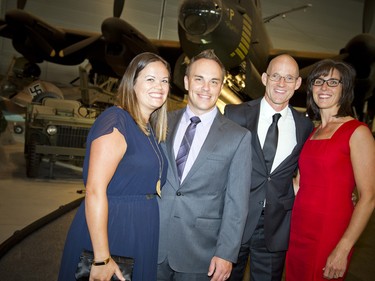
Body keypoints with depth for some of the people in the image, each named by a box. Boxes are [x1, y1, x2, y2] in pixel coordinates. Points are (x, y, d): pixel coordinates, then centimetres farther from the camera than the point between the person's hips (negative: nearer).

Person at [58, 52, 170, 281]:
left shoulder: (150, 129, 9)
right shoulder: (116, 121, -16)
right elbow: (95, 190, -22)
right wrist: (101, 259, -23)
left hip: (141, 235, 8)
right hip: (110, 230, -8)